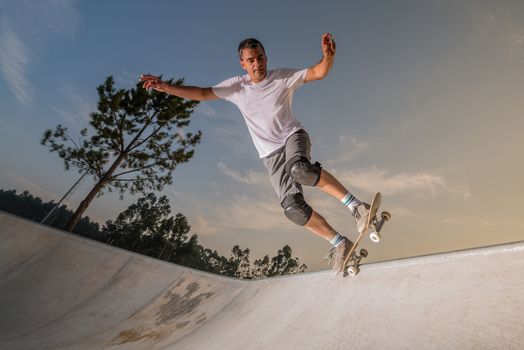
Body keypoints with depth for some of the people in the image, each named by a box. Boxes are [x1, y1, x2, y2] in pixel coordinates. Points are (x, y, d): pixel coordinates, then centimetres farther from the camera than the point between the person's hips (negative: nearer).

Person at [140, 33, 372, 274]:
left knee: (298, 168, -39)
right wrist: (166, 87, -6)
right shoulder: (237, 86, 5)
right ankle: (340, 244, -4)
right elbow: (202, 94, 4)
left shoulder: (283, 77, 1)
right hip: (271, 155, 2)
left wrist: (328, 55, -29)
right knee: (293, 208, -15)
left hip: (293, 136, -1)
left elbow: (318, 73, -8)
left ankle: (356, 206, -30)